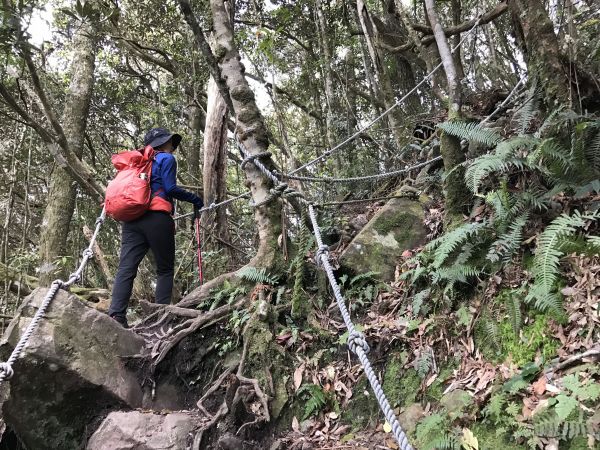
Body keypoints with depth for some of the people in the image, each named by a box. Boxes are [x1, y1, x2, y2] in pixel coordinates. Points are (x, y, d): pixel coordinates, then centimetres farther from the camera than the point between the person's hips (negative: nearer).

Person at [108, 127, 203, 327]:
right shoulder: (167, 159, 6)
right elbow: (170, 188, -6)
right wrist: (194, 199, 3)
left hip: (132, 219, 6)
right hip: (157, 219, -6)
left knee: (126, 268, -5)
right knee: (165, 269, 3)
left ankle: (116, 315, -16)